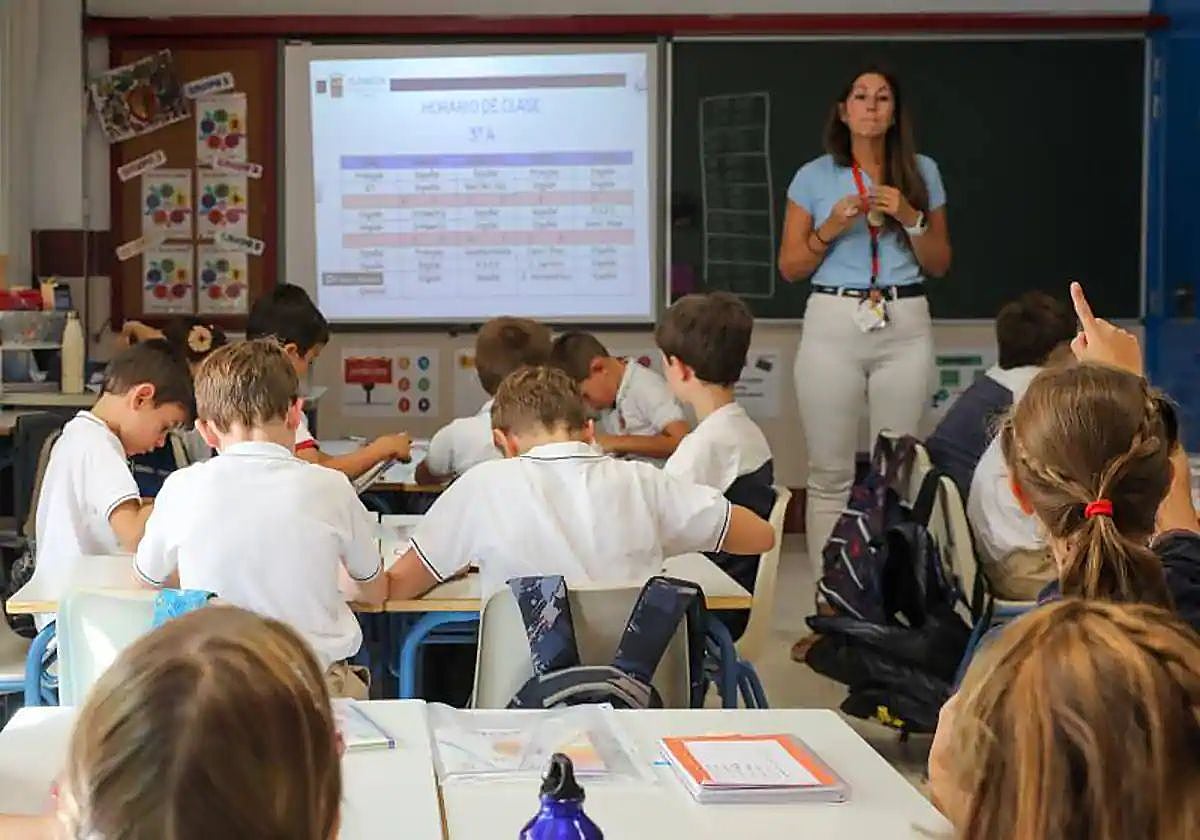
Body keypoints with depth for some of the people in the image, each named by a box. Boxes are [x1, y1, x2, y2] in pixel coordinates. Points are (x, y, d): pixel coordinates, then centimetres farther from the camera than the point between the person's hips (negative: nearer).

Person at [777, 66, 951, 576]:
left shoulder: (921, 172, 9)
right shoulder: (814, 177, 6)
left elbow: (939, 266, 10)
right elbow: (790, 267, 7)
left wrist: (912, 219, -6)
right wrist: (830, 229, -9)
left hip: (905, 326, 1)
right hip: (833, 324, -1)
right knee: (829, 472, -1)